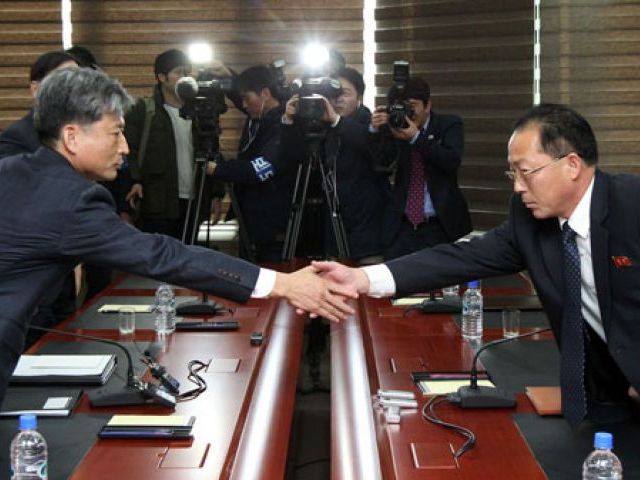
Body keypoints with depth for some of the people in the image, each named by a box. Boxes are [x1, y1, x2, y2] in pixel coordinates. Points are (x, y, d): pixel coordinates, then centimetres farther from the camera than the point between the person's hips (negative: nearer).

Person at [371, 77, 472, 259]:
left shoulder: (449, 125, 0)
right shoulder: (394, 126, 6)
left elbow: (453, 161, -16)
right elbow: (380, 162, -3)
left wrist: (416, 137, -23)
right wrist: (375, 130, -19)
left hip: (440, 226, -2)